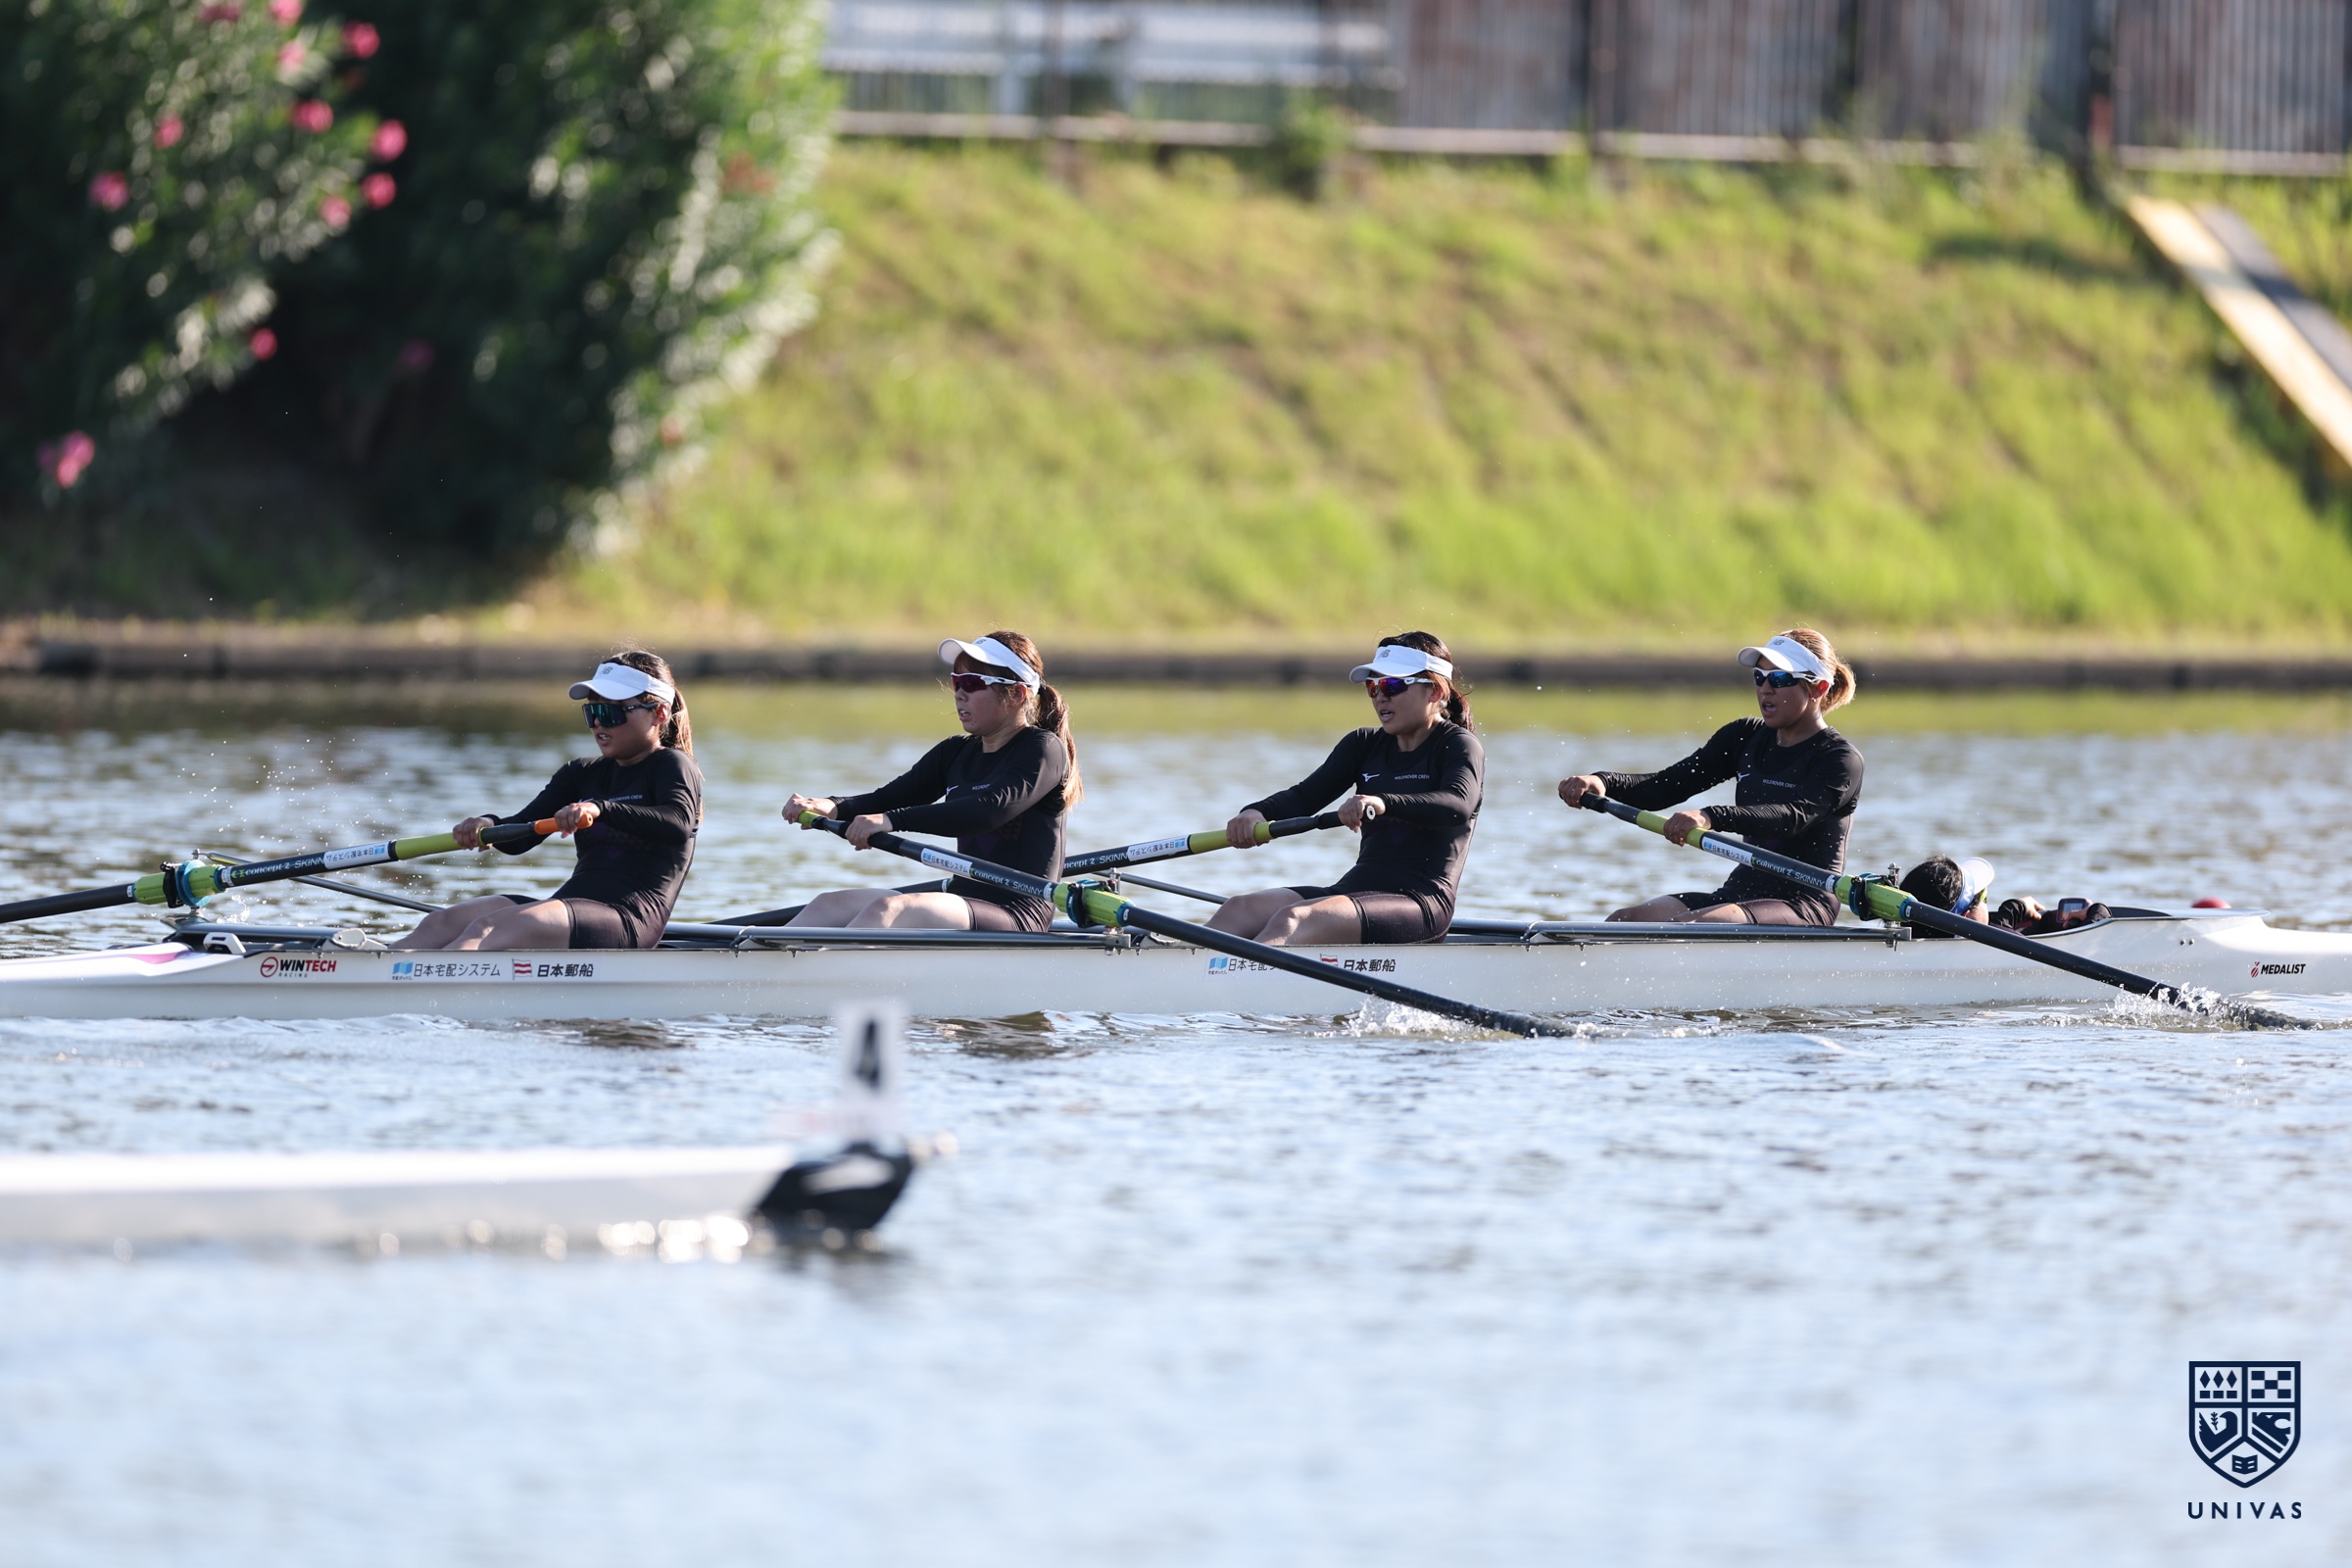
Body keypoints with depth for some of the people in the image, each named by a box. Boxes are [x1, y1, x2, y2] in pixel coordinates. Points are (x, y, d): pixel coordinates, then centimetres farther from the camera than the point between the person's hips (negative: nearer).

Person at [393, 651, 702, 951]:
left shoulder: (671, 766, 1)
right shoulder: (582, 773, 24)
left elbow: (679, 824, -22)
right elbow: (518, 836, 14)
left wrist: (602, 809, -36)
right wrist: (488, 826, -11)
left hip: (628, 919, -8)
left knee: (487, 930, -30)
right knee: (442, 924, -14)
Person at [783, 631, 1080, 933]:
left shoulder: (1045, 750, -7)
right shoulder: (956, 753, 19)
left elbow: (989, 809, -24)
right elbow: (887, 798, 10)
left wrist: (893, 820, -32)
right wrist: (832, 808, -14)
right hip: (961, 902, 9)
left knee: (888, 909, -32)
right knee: (833, 904, -10)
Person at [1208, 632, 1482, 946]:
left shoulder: (1459, 745, -2)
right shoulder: (1365, 744, 19)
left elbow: (1458, 805, -23)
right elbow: (1305, 795, 8)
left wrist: (1383, 803, -42)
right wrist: (1257, 812, -16)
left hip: (1420, 901, -7)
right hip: (1354, 888, 7)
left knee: (1291, 920, -32)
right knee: (1238, 911, -18)